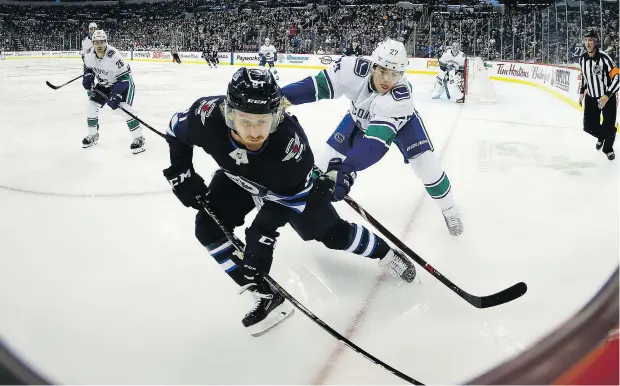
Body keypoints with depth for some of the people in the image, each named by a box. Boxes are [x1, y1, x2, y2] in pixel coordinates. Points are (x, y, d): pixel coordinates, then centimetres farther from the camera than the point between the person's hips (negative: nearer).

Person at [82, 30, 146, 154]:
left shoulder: (113, 56, -34)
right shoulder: (89, 54, -14)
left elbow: (124, 78, -33)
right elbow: (88, 67, 10)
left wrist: (116, 96, -38)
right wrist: (88, 77, -9)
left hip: (123, 82, -7)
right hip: (104, 84, 7)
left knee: (124, 108, -25)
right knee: (92, 105, 3)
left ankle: (139, 138, -17)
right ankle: (92, 135, 22)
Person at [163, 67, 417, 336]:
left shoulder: (290, 140, -44)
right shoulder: (207, 116, -37)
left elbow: (291, 199, -30)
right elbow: (177, 128, -12)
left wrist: (263, 232, -34)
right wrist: (180, 172, -15)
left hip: (289, 185, -3)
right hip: (237, 179, 3)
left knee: (332, 232, 8)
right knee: (208, 228, -15)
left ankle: (385, 253, 39)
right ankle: (267, 296, -4)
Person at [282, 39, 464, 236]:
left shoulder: (401, 96, -43)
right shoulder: (354, 69, -37)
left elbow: (377, 140, -51)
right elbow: (320, 85, -27)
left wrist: (346, 169, -62)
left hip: (400, 120, -2)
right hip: (360, 117, 3)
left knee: (424, 161, -13)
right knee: (330, 157, -1)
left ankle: (449, 209, 12)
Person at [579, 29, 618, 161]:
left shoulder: (604, 57, -22)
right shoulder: (582, 59, -2)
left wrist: (607, 96, -29)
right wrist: (582, 92, 14)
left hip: (607, 97, -5)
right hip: (591, 97, 5)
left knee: (609, 126, -1)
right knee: (589, 126, 2)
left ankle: (608, 148, 28)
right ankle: (601, 136, 37)